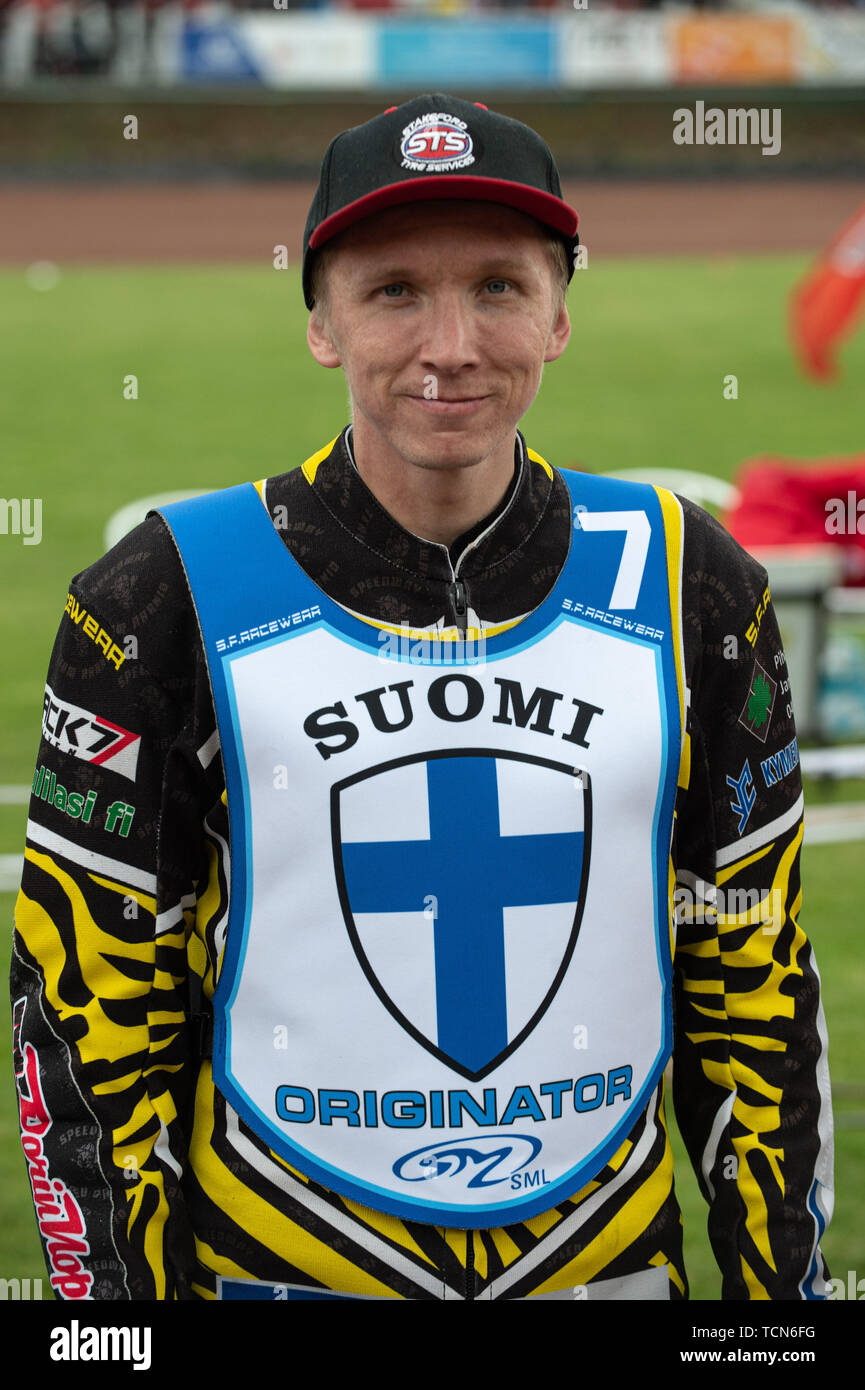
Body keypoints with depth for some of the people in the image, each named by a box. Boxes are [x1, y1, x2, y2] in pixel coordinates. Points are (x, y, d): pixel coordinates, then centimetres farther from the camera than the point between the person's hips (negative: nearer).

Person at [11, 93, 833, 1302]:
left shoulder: (686, 589, 0)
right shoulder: (169, 602, -7)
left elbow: (755, 990, 6)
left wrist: (782, 1285, 4)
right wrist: (118, 1297, -8)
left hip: (609, 1258, 2)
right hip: (275, 1261, -2)